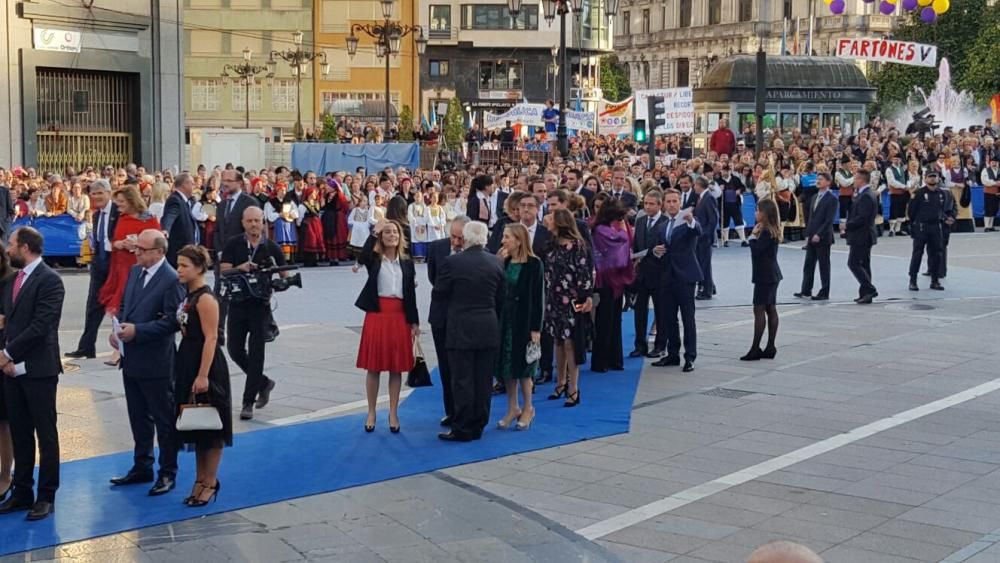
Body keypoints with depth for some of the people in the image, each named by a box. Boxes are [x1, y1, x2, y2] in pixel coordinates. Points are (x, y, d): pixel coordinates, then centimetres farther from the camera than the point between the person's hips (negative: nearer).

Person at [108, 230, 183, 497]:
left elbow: (172, 321, -19)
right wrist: (118, 329, -2)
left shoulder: (171, 279, -16)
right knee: (139, 418, 18)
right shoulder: (135, 272, 9)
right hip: (131, 359, 8)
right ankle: (142, 467, 31)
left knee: (164, 419, 5)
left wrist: (137, 330, -21)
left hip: (155, 363, -8)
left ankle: (167, 473, 15)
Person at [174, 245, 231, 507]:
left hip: (206, 367, -9)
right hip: (188, 364, 9)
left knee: (210, 427, 2)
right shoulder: (188, 295, 9)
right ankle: (201, 478, 28)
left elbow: (211, 338, -21)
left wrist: (203, 376, -24)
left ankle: (210, 482, 12)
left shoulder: (205, 299, -17)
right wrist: (190, 373, 12)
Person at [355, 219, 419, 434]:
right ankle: (371, 413, 13)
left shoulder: (407, 263, 8)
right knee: (373, 367, 4)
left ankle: (393, 414, 13)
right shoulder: (374, 260, 2)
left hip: (399, 317, 2)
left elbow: (411, 294, 8)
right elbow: (361, 258, -23)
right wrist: (374, 232, -20)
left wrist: (414, 322, 5)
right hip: (376, 315, -2)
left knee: (396, 368, 5)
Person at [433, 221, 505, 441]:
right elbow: (501, 298, 8)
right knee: (483, 380, 9)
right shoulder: (496, 262, 2)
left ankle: (462, 429, 4)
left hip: (461, 328, -4)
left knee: (462, 381, 1)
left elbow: (438, 293, -2)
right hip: (489, 329, 4)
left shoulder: (453, 262, -11)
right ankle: (478, 427, 16)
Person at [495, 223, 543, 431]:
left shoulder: (533, 264, -10)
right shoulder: (504, 262, 4)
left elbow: (537, 297, -10)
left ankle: (528, 408, 18)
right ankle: (512, 408, 20)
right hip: (505, 319, 5)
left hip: (524, 320, -5)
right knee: (507, 365, 9)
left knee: (522, 365, 3)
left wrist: (536, 328, -13)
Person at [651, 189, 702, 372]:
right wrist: (656, 251, -1)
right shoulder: (663, 226, 16)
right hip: (667, 275, 6)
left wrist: (691, 221, -45)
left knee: (688, 318, -4)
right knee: (668, 318, 10)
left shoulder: (688, 221, -4)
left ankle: (690, 357, 0)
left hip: (684, 275, -6)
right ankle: (673, 354, 19)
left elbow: (698, 232, -25)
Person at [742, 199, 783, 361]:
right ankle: (770, 347, 12)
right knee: (770, 309, 9)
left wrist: (754, 235, -10)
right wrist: (756, 233, 2)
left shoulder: (767, 233, -18)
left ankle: (756, 348, -8)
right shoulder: (771, 231, 12)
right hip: (771, 275, 10)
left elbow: (756, 250, -23)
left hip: (765, 276, -10)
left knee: (759, 309, -8)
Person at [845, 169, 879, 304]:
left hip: (861, 236, -11)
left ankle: (870, 290, -10)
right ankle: (865, 294, 16)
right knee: (864, 264, 12)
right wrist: (849, 225, 11)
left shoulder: (865, 196, -19)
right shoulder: (868, 193, 14)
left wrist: (847, 226, -15)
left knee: (853, 263, -8)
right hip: (865, 236, 11)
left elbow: (862, 218, -25)